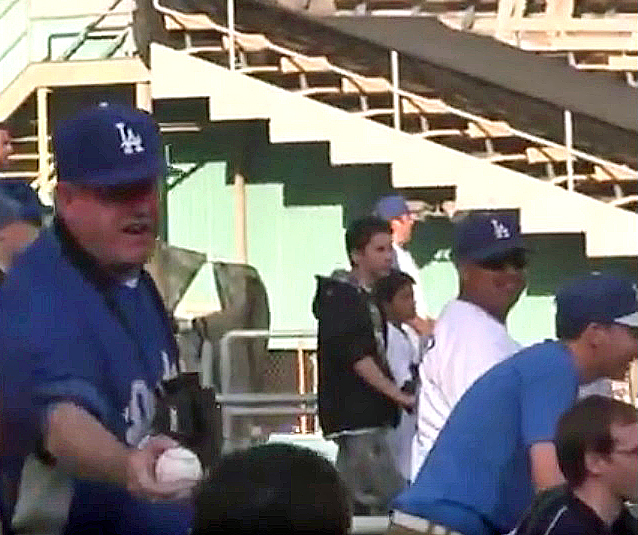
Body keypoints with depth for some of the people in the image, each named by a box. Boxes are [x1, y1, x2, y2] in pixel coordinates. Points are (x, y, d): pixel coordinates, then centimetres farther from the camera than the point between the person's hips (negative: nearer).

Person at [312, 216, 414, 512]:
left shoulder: (367, 298, 17)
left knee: (353, 500, 9)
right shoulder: (341, 297, -11)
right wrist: (399, 396, -20)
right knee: (395, 502, -13)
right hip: (355, 417, -9)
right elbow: (357, 358, -18)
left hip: (366, 416, 9)